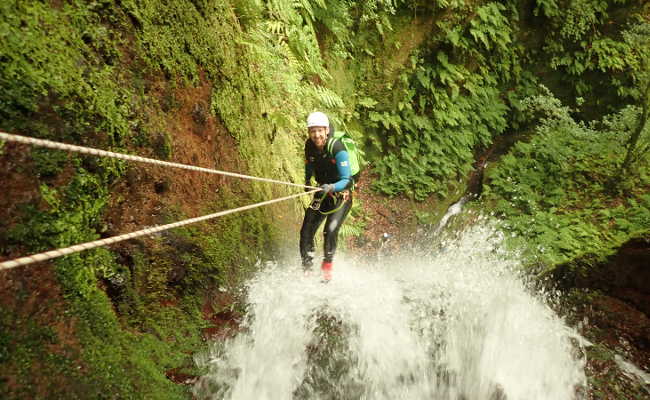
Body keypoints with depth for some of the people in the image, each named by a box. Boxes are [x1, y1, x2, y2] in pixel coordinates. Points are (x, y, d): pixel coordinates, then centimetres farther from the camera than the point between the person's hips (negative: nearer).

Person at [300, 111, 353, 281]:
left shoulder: (337, 148, -24)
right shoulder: (309, 146, -7)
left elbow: (347, 180, -28)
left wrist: (332, 187, -45)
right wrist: (307, 180, 10)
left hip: (341, 196, -5)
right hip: (322, 194, 5)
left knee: (330, 230, -25)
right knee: (306, 231, -5)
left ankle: (327, 264, -1)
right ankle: (307, 267, 12)